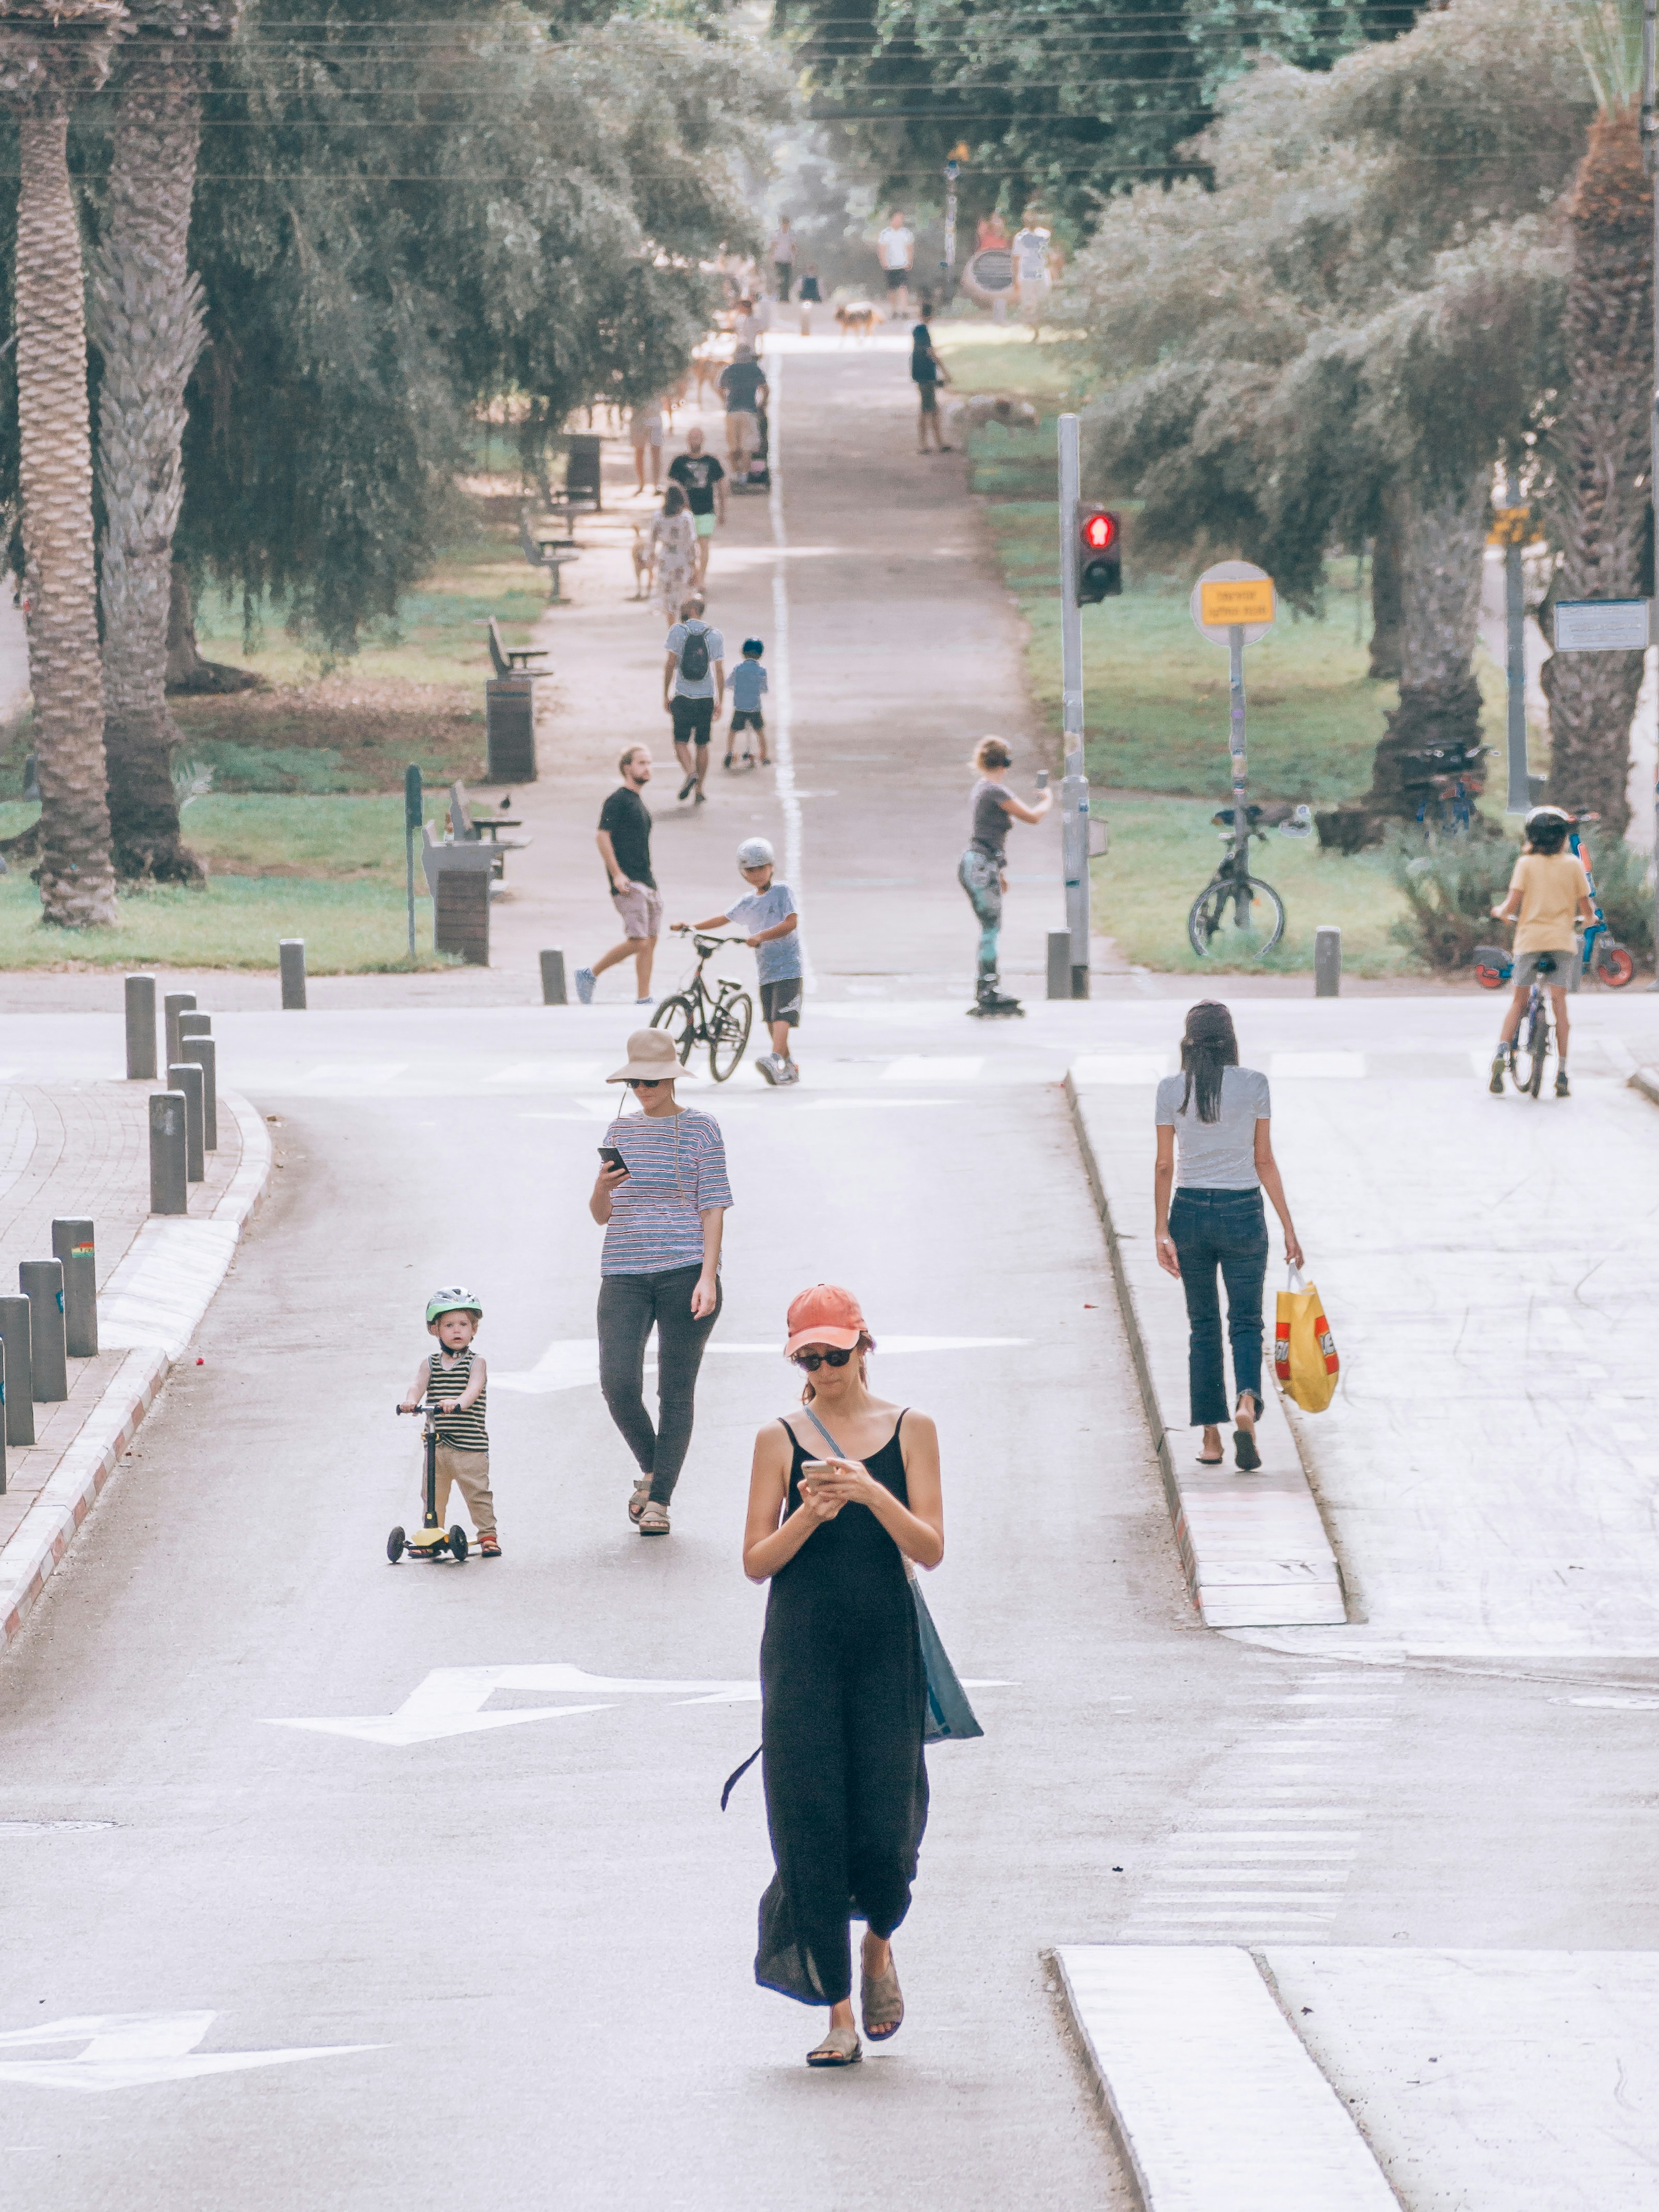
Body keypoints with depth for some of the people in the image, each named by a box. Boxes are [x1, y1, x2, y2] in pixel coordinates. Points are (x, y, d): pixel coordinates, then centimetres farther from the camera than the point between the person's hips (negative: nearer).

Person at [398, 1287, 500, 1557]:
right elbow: (418, 1384, -7)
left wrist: (458, 1403, -41)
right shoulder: (430, 1363, 8)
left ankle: (488, 1536, 6)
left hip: (470, 1444, -4)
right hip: (437, 1444, 4)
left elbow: (474, 1388, -19)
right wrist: (412, 1401, -31)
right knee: (434, 1494, 10)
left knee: (478, 1493, -4)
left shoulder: (475, 1363, -1)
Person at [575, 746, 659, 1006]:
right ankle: (589, 975, 2)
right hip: (628, 884, -9)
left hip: (646, 881, 9)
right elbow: (602, 837, -15)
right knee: (638, 941, -13)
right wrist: (617, 874, -20)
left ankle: (644, 1000, 9)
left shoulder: (639, 802, 19)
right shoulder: (618, 800, -9)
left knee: (651, 940, 6)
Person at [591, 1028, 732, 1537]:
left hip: (684, 1272, -3)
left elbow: (713, 1207, -2)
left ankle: (660, 1499, 5)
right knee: (618, 1384, -9)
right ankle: (650, 1469, 17)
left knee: (676, 1390, -1)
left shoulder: (701, 1130, 2)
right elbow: (601, 1215, 14)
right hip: (625, 1274, 3)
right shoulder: (621, 1131, 13)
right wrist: (603, 1187, -10)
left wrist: (707, 1277, -12)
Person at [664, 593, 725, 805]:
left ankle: (691, 772, -19)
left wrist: (666, 695, 2)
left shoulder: (678, 631, -6)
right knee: (702, 744, 12)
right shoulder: (715, 636, 0)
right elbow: (720, 672, 0)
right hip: (706, 699, 2)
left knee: (681, 741, 8)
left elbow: (670, 665, -6)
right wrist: (720, 701, 7)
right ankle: (700, 790, 12)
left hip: (683, 698, -2)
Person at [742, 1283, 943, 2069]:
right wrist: (810, 1515, -16)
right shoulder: (781, 1440, 4)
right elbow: (756, 1561, 1)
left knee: (885, 1828, -3)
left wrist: (871, 1494, -17)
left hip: (886, 1649, 0)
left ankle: (879, 1944, 31)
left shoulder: (910, 1430, 5)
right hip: (802, 1650, 0)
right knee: (813, 1829, -5)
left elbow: (930, 1549, -3)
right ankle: (838, 2013, 2)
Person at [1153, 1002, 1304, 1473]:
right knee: (1246, 1322, 5)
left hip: (1190, 1210, 1)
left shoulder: (1172, 1090, -4)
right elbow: (1265, 1161, -3)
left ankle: (1210, 1438, 10)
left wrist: (1161, 1231, 1)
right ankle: (1247, 1403, -23)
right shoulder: (1253, 1085, -6)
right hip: (1243, 1213, -1)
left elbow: (1164, 1165, -3)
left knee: (1203, 1326, 12)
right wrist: (1288, 1227, 3)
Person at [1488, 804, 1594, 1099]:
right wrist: (1590, 918, 26)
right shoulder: (1573, 864, 1)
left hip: (1529, 939, 0)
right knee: (1559, 1002, 1)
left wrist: (1499, 912, 16)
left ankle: (1503, 1051, -8)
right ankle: (1561, 1073, -4)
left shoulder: (1526, 863, -1)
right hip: (1562, 940, 0)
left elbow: (1512, 905, -7)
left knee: (1519, 1000, 12)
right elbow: (1586, 910, 3)